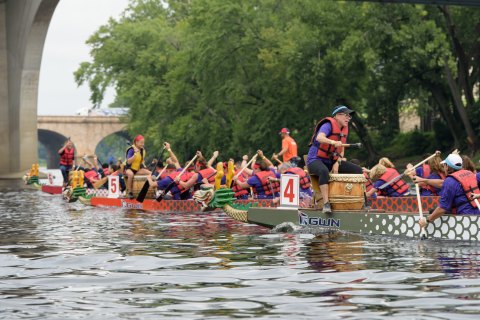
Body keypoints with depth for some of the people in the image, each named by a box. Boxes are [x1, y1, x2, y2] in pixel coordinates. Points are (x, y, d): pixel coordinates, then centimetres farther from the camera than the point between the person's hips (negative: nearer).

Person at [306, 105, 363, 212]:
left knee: (358, 170, 0)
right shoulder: (328, 125, -16)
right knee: (324, 171, -42)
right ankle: (326, 204, -42)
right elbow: (319, 137, -37)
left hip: (332, 161, 8)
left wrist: (337, 163, -7)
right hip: (316, 159, -8)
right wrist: (333, 142, -54)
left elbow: (341, 150, 11)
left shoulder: (344, 129, 8)